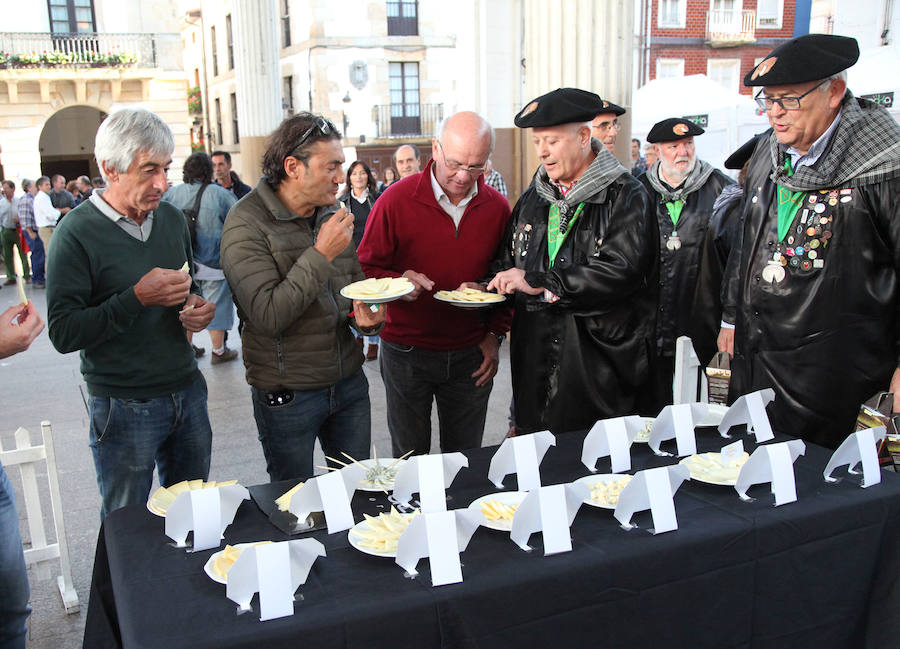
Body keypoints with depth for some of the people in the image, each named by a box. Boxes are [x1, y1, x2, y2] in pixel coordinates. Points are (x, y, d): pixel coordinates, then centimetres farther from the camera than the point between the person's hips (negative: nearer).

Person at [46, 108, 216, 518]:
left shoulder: (172, 219, 7)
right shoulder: (76, 233, -12)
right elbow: (63, 334, -16)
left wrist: (196, 308, -1)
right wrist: (138, 299, -24)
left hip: (187, 392, 5)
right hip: (124, 407, -5)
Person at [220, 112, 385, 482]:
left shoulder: (332, 215, 5)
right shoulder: (246, 224, -15)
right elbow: (267, 316, -24)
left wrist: (367, 317, -7)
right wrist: (321, 254, -23)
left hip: (348, 382, 6)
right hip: (287, 395, -5)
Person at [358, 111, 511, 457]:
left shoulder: (497, 207, 0)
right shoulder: (396, 200, -10)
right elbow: (366, 267, -3)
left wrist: (494, 334, 1)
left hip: (470, 355, 2)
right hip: (407, 353, -2)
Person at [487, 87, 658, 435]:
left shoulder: (626, 196, -6)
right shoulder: (532, 198, 14)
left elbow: (620, 271, -21)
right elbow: (506, 262, 22)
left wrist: (537, 281, -19)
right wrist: (486, 288, -1)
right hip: (535, 362, 5)